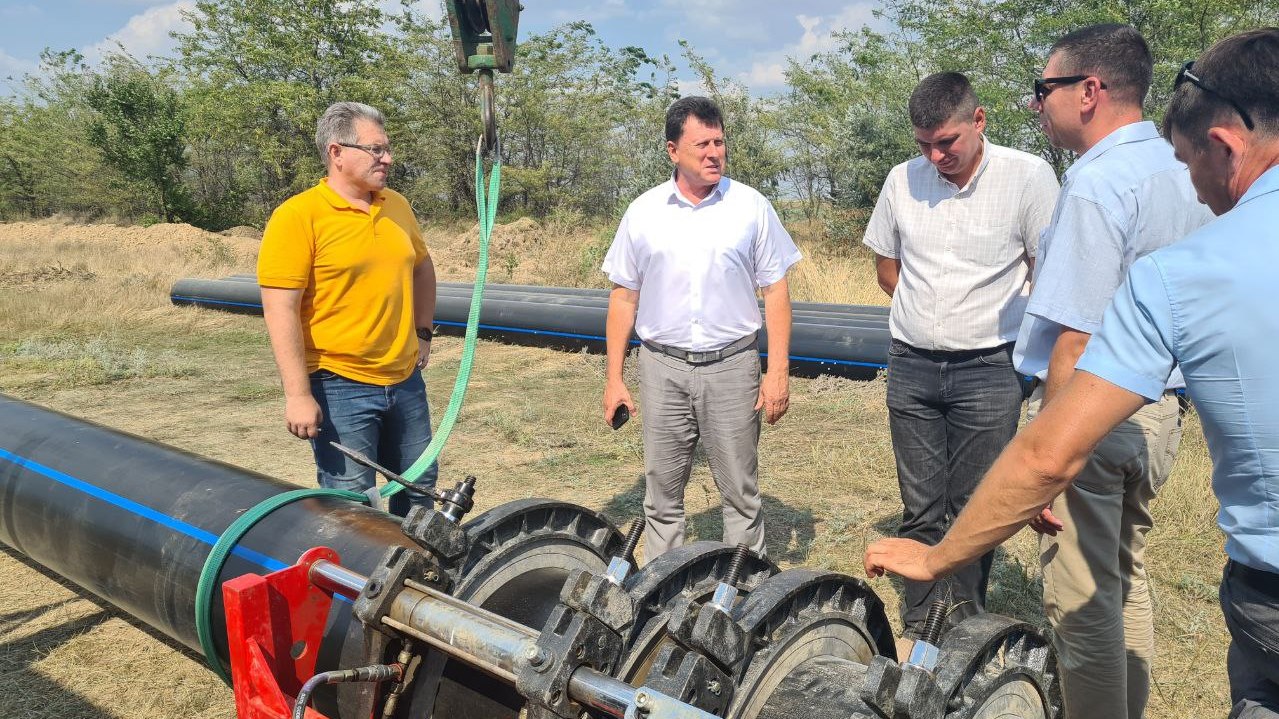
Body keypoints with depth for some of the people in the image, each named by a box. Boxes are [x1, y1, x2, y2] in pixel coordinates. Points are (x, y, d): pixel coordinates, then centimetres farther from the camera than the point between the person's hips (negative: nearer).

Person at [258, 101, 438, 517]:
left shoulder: (397, 206, 7)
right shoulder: (298, 216, -12)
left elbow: (422, 267, 24)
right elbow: (280, 311, -16)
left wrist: (422, 333, 18)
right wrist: (298, 395, -19)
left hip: (405, 380, 6)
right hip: (340, 388, -6)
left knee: (419, 486, 18)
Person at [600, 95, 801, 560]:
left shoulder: (751, 207, -1)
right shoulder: (643, 212, 3)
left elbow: (775, 291, 1)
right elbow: (624, 297, 7)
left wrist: (779, 372, -5)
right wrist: (614, 378, 4)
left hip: (732, 365, -1)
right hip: (663, 367, 2)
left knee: (741, 491, 6)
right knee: (662, 493, 10)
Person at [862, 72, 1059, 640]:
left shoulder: (1027, 176, -8)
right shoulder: (903, 179, 3)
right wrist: (933, 312, 8)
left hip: (988, 370, -3)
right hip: (912, 365, 3)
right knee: (920, 509, 11)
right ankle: (917, 631, 23)